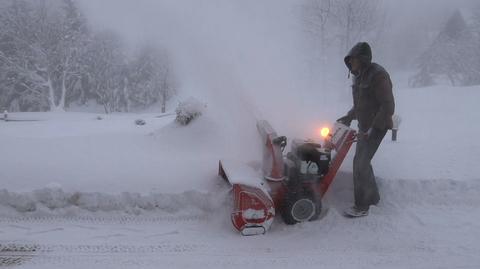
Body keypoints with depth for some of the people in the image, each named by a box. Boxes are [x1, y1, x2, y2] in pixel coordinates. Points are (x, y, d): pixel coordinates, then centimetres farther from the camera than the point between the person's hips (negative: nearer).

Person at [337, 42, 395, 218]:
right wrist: (349, 117, 12)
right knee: (361, 161, 15)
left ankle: (362, 206, 1)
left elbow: (388, 106, -22)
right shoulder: (359, 76, 9)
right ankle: (372, 197, 32)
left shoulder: (378, 75, -20)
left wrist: (374, 128, -24)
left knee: (361, 164, -10)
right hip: (364, 127, 9)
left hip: (376, 127, -9)